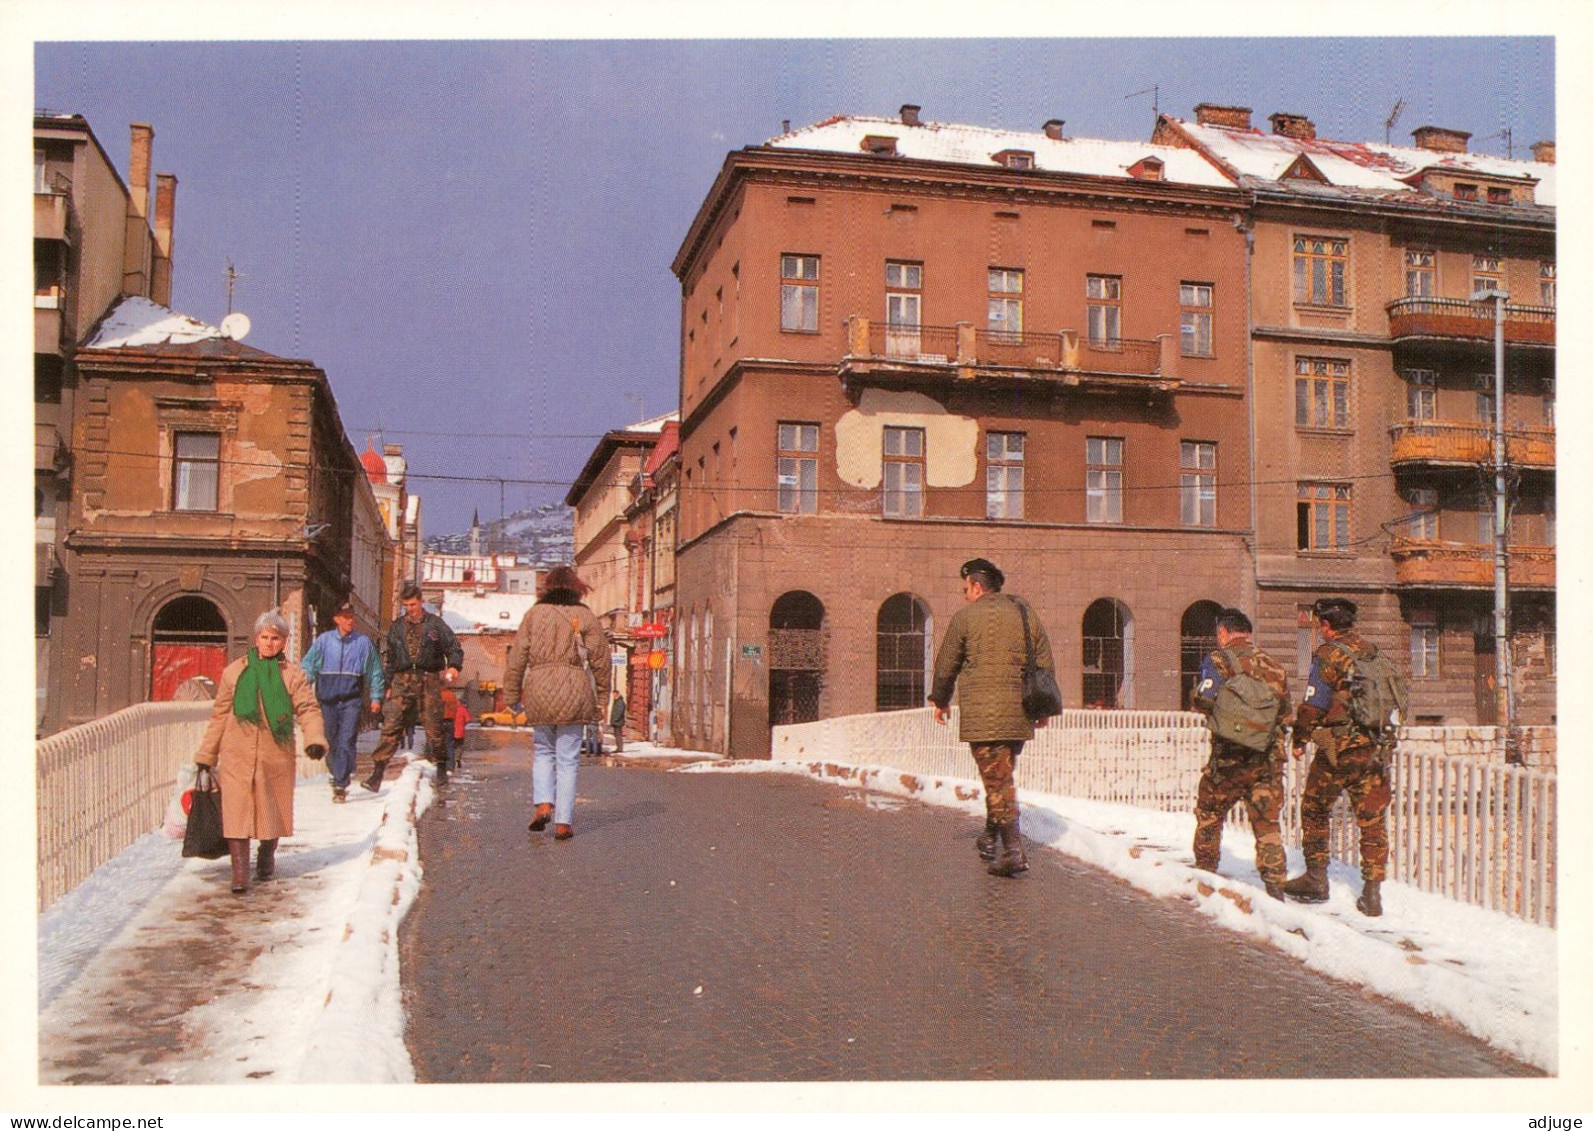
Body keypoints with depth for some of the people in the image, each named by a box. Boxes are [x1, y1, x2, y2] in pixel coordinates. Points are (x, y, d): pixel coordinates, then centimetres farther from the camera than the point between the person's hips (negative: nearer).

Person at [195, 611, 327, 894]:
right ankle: (239, 871, -6)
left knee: (273, 809, 12)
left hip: (276, 755, 0)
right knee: (237, 810, -8)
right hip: (237, 754, 0)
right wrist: (206, 755, 13)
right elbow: (220, 715, 12)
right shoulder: (234, 672, 7)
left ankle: (267, 859, 34)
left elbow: (308, 709, -4)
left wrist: (315, 740, -23)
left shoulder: (293, 674, 4)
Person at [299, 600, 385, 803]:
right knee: (331, 741, 12)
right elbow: (307, 666, 3)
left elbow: (375, 672, 9)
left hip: (351, 699, -2)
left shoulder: (363, 642, 3)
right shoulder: (324, 640, 3)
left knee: (346, 742, -11)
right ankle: (337, 774, 32)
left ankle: (340, 785, -12)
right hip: (327, 699, 2)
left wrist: (376, 697, 7)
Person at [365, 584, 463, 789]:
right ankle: (377, 774, -12)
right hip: (403, 681, 2)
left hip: (429, 680, -2)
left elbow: (454, 648, 5)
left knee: (434, 727, 2)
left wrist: (454, 666, -14)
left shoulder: (435, 624, 5)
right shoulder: (397, 627, 14)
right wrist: (389, 685, 14)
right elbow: (391, 659, 19)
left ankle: (441, 767, 22)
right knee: (391, 726, -8)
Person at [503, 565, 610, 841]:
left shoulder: (534, 614, 6)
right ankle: (563, 821, 3)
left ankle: (543, 803, 0)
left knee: (543, 750, 19)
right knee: (568, 758, 5)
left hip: (539, 689, 1)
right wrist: (601, 699, 12)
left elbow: (517, 657, 4)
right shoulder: (586, 616, 4)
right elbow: (600, 660, 4)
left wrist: (514, 695, 11)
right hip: (574, 691, -1)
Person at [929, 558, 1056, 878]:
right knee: (1002, 775, 20)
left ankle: (1013, 851, -8)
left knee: (997, 779, -5)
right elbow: (1046, 664, 14)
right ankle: (991, 836, 26)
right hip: (1020, 713, 5)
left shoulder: (966, 616, -1)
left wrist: (941, 701, 22)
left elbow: (946, 664, 6)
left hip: (982, 713, -5)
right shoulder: (1026, 614, 12)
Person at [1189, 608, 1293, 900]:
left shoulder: (1219, 660, -6)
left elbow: (1204, 701, -17)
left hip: (1230, 756, -4)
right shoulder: (1274, 665, 9)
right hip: (1269, 756, 4)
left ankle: (1204, 873, 23)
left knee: (1209, 813, 15)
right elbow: (1287, 714, 11)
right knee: (1267, 822, 8)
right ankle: (1275, 884, 2)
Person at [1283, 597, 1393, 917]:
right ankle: (1372, 893, 7)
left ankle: (1316, 878, 16)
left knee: (1314, 810, 13)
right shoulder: (1373, 653, 8)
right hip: (1374, 747, 5)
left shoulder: (1328, 655, -9)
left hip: (1336, 748, -5)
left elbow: (1312, 705, -11)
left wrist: (1299, 740, 2)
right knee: (1372, 821, 7)